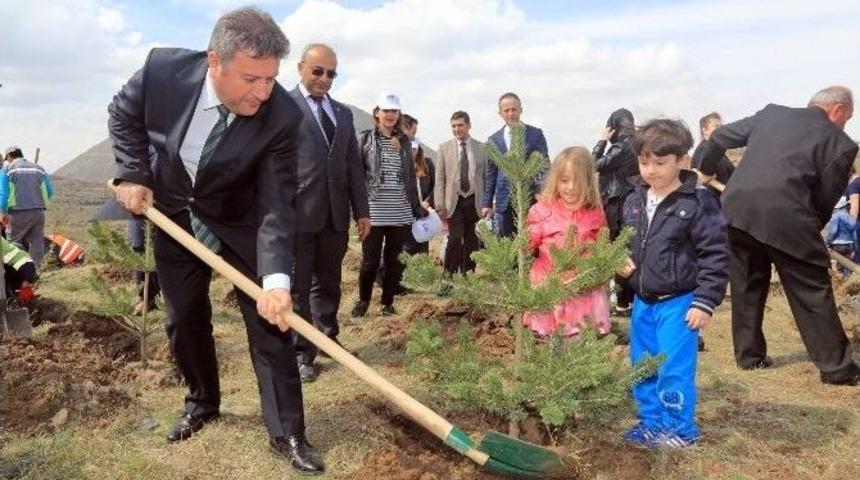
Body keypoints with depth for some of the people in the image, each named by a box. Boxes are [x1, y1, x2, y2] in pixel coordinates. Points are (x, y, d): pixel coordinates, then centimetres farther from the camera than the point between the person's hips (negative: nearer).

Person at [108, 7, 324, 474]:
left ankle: (286, 433, 5)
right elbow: (123, 115, -2)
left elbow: (276, 203, -29)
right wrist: (132, 174, -12)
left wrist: (276, 278, -40)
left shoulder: (282, 115, -30)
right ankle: (201, 402, 37)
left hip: (240, 222, -2)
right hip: (173, 213, 2)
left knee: (270, 321, -6)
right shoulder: (163, 69, -26)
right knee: (184, 320, 13)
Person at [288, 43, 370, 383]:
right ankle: (300, 353, 12)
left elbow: (353, 165, 16)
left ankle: (328, 340, 30)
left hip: (335, 213, 6)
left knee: (328, 283, 15)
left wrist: (362, 211, 12)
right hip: (297, 211, -5)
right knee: (297, 286, 3)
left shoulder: (343, 113, 17)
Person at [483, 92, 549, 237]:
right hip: (504, 201, 2)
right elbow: (491, 174, 13)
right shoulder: (494, 140, 10)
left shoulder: (536, 134, 4)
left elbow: (545, 165, 3)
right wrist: (487, 203, 11)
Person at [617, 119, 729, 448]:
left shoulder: (697, 203, -15)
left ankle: (680, 430, 19)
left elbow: (715, 255, -14)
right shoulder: (634, 201, 5)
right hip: (642, 301, 7)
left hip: (678, 302, -7)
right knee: (642, 367, 15)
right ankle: (650, 423, 32)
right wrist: (622, 262, -1)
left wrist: (705, 302, -16)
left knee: (674, 369, 0)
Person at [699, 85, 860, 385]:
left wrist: (706, 170, 36)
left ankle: (749, 355, 28)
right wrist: (811, 230, 22)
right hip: (786, 217, -5)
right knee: (813, 292, 8)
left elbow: (719, 137, 20)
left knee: (747, 285, 19)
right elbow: (826, 199, 5)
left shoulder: (772, 113, 16)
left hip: (738, 209, 5)